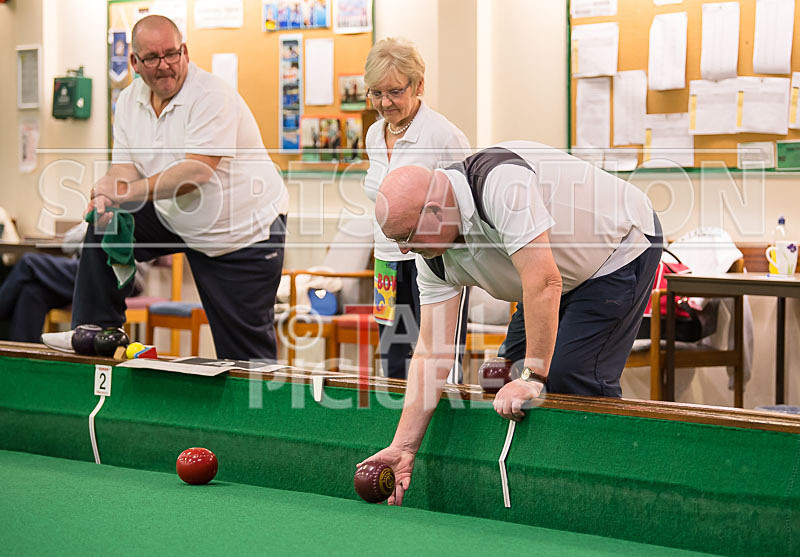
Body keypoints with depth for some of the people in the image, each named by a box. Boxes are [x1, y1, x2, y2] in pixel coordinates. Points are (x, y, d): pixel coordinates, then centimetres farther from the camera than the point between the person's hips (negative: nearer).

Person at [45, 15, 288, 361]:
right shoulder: (129, 102, 1)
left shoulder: (212, 96, -22)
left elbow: (198, 171, -31)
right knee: (104, 229, -8)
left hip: (247, 234, -6)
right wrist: (106, 198, -26)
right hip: (175, 222, 6)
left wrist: (126, 192, -33)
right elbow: (126, 167, -2)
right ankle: (93, 332, 4)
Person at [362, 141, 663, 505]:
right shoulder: (435, 256, -11)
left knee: (573, 376, -18)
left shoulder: (500, 181, -37)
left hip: (623, 246, -8)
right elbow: (432, 351, -10)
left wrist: (533, 376, -33)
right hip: (562, 274, 9)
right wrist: (403, 447, -14)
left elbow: (544, 282, -38)